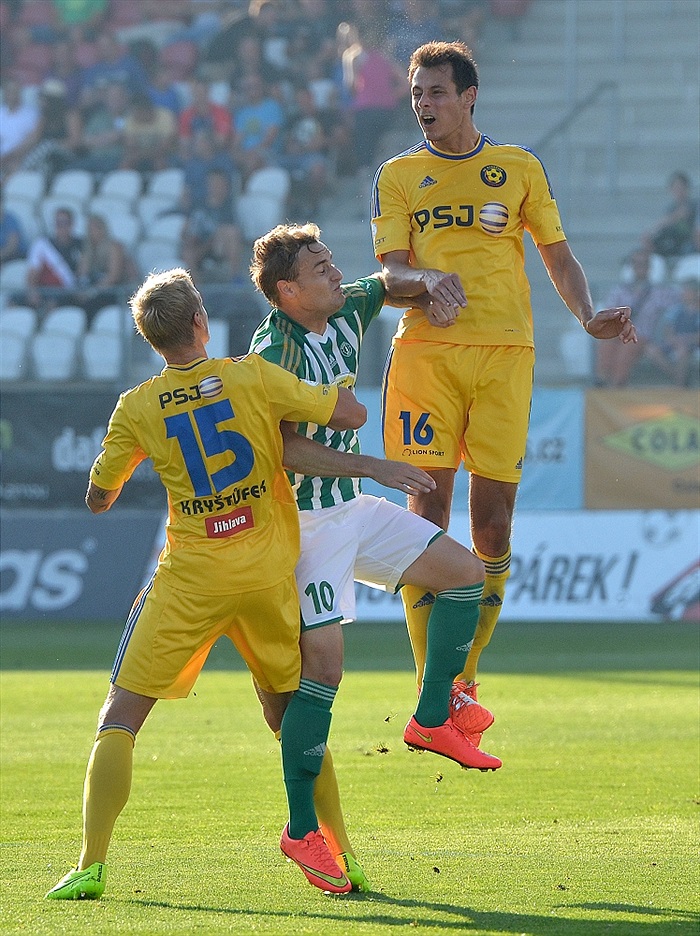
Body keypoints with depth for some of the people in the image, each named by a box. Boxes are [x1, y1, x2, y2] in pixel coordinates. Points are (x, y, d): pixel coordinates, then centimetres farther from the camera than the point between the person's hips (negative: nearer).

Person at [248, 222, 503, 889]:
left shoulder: (346, 310, 2)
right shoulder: (274, 353, -21)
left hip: (352, 509, 9)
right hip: (303, 520, -9)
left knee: (465, 572, 8)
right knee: (322, 660, -14)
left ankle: (431, 720, 15)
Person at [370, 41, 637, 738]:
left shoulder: (520, 168, 14)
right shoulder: (397, 176, 12)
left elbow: (557, 255, 16)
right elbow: (391, 271, 4)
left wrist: (588, 316, -1)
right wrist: (429, 279, -18)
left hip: (505, 352, 1)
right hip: (426, 349, -1)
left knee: (493, 524, -3)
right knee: (428, 514, -8)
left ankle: (464, 682, 7)